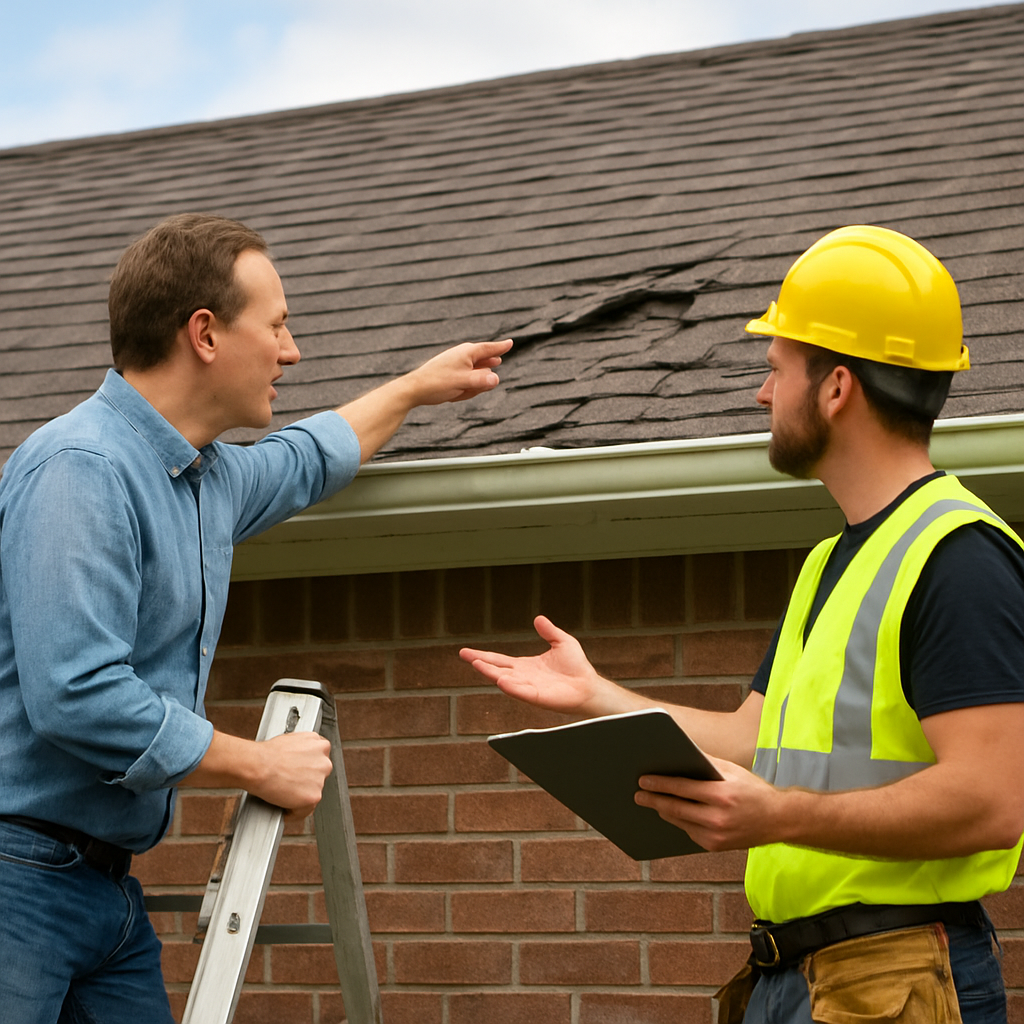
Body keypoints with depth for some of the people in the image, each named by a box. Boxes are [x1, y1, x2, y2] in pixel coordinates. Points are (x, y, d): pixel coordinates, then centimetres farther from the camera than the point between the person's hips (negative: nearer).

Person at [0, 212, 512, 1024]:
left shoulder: (209, 476, 14)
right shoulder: (81, 470, -18)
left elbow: (298, 464, 41)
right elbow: (77, 698, -27)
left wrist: (416, 389, 49)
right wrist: (261, 766, -16)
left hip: (109, 887, 9)